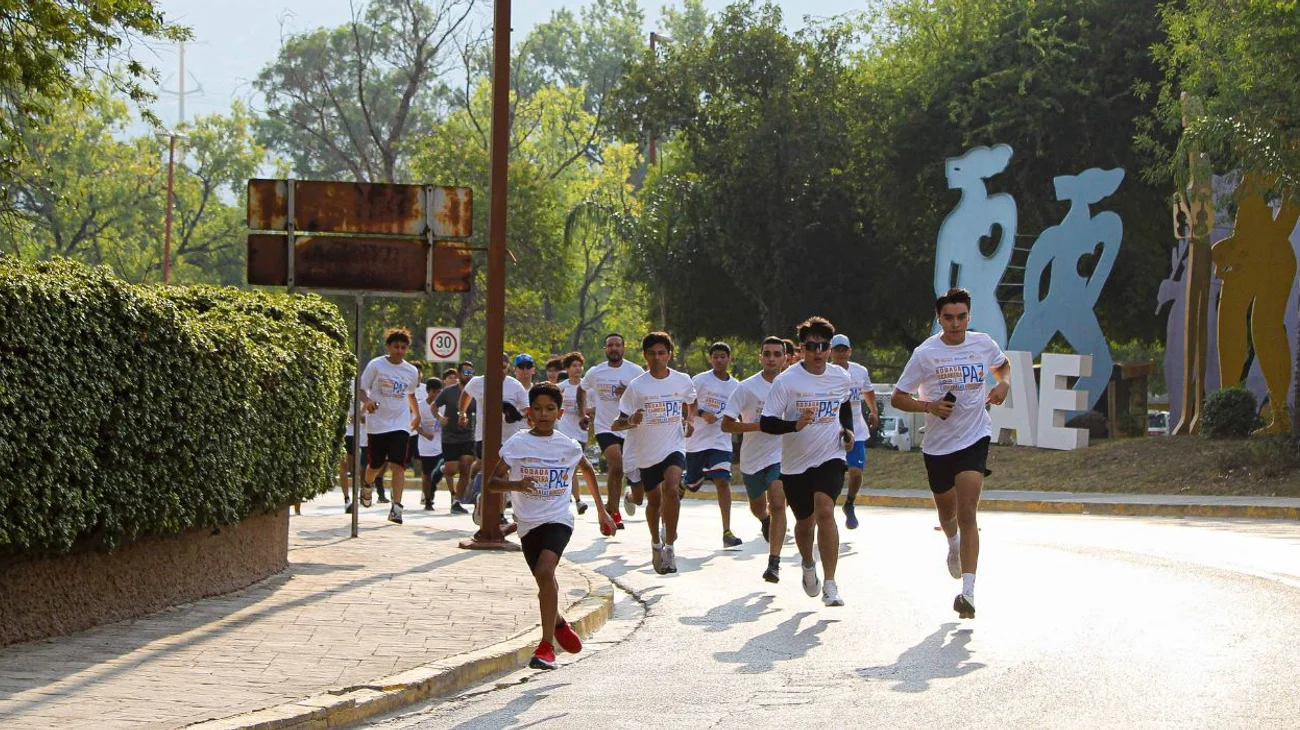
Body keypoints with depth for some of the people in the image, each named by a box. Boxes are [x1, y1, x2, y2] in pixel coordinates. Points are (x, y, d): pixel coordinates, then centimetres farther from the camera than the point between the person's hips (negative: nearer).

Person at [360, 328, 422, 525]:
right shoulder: (376, 365, -4)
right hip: (378, 423, -1)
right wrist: (367, 401, -22)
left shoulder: (411, 371, 6)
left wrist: (417, 414, 29)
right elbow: (361, 388, -2)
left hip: (401, 425, 1)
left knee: (398, 465, -14)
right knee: (376, 466, 11)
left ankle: (396, 507, -19)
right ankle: (367, 486, 45)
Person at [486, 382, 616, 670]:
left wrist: (602, 511, 27)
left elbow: (587, 470, 23)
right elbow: (492, 482, -4)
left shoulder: (569, 447, 2)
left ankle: (547, 645, -26)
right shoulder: (517, 444, -2)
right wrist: (515, 484, -25)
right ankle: (559, 624, 46)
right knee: (546, 582, 13)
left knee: (545, 572, -26)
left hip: (558, 519, -2)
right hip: (528, 524, 2)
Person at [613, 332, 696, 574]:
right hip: (647, 452, 1)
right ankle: (656, 544, 41)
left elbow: (690, 402, 22)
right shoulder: (637, 386, -8)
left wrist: (690, 420, 3)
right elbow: (616, 424, -7)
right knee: (654, 500, 14)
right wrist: (630, 421, -29)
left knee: (671, 488, -26)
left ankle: (670, 546, -18)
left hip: (674, 447, -1)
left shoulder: (683, 381, -2)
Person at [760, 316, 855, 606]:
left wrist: (848, 429, 8)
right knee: (805, 521, 13)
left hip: (830, 457, 0)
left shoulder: (840, 377, 2)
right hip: (795, 463, 0)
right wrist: (796, 425, -29)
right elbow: (766, 422, -13)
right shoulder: (786, 381, -11)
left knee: (824, 511, -22)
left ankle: (830, 586, -21)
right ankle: (808, 565, 48)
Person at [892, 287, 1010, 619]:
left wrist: (1004, 384, 0)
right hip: (937, 443, 1)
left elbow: (1003, 365, 23)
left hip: (974, 439, -1)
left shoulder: (984, 344, -1)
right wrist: (928, 406, -21)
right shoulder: (925, 353, -8)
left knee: (966, 514, -16)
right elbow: (897, 398, -3)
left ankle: (967, 593, -23)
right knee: (947, 513, 19)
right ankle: (954, 545, 57)